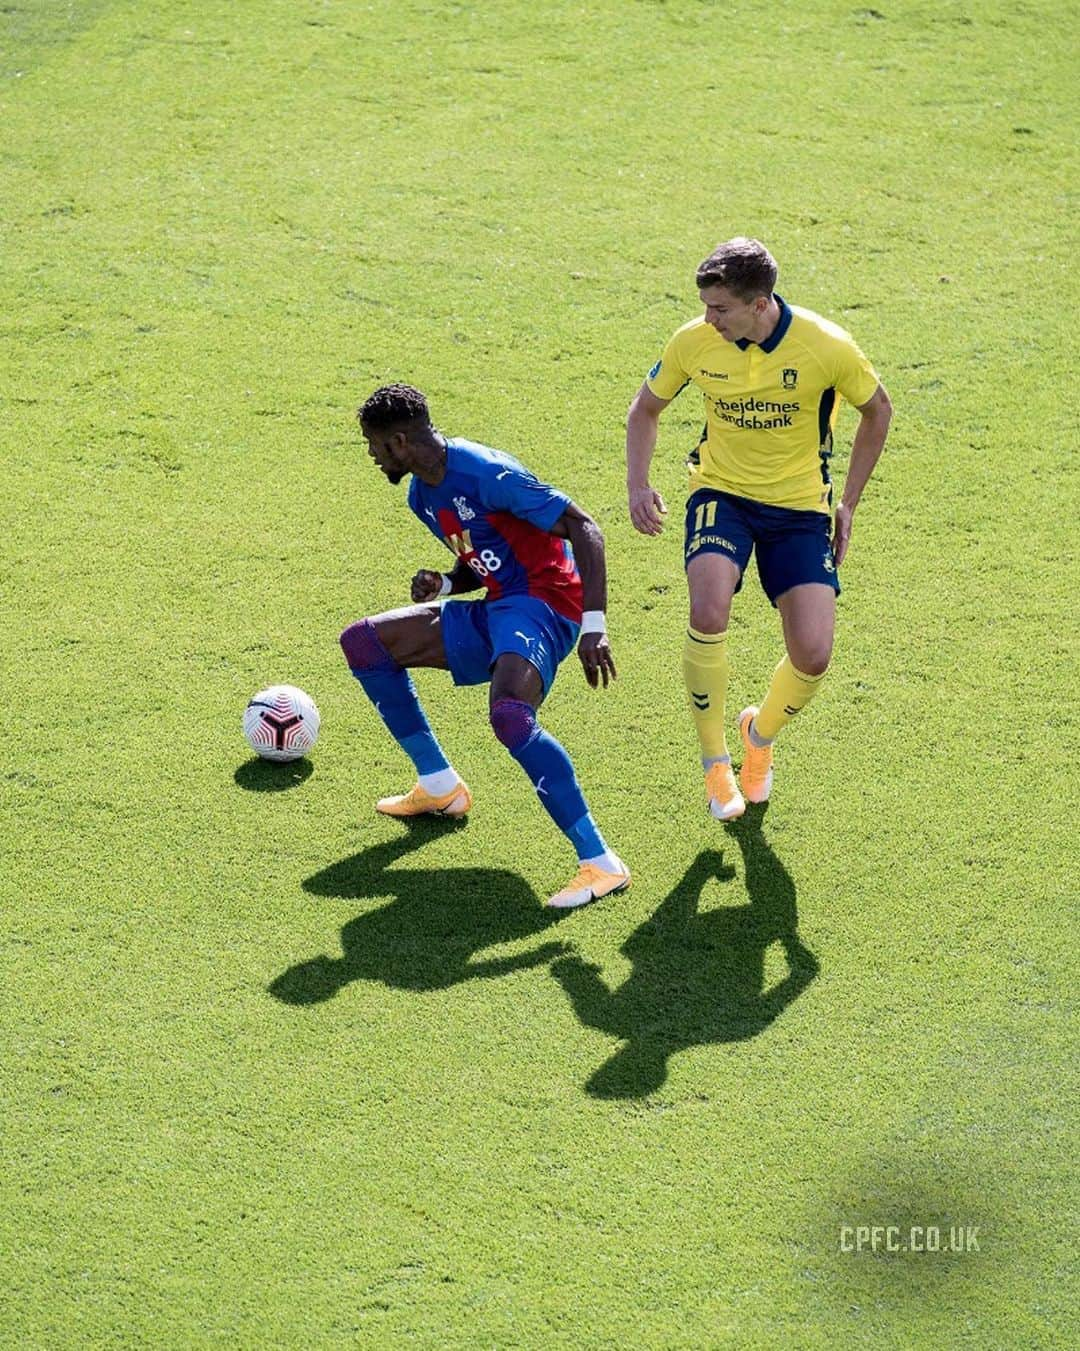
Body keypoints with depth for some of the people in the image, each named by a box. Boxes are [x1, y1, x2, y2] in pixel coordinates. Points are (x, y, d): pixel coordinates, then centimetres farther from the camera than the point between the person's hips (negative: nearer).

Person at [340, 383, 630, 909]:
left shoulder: (485, 474, -18)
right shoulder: (422, 495, 12)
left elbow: (583, 528, -19)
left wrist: (594, 624, -27)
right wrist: (443, 583, 0)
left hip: (544, 604, -10)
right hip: (494, 610, 10)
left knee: (508, 715, -37)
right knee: (362, 642, 12)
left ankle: (601, 864, -32)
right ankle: (439, 786, 20)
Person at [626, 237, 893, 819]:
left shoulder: (827, 346, -19)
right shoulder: (694, 341, -13)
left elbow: (877, 410, 2)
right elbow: (646, 407, 7)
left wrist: (848, 503, 2)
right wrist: (637, 484, -8)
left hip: (799, 507, 0)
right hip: (721, 492, 0)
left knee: (812, 656, -11)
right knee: (708, 611, -29)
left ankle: (761, 733, 26)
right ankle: (714, 762, -7)